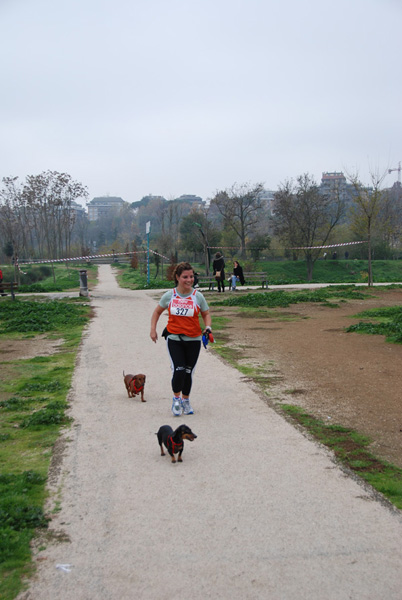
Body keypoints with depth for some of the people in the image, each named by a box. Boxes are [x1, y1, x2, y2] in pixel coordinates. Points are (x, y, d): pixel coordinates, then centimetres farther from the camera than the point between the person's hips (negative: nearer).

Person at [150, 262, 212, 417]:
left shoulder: (198, 296, -3)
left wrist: (208, 327, -10)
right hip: (174, 338, -1)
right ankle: (176, 398, 13)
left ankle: (186, 401, 30)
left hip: (193, 340, 1)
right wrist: (153, 329, 4)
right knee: (178, 370, -13)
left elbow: (206, 314, 9)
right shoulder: (169, 295, -2)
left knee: (188, 372, 7)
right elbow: (157, 312, 12)